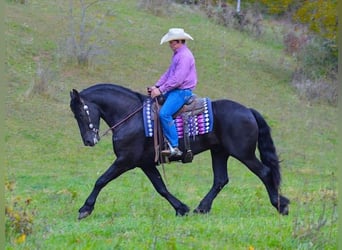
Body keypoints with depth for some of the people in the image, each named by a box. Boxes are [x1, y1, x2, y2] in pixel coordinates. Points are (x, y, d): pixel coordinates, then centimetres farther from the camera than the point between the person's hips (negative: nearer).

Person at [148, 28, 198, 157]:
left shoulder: (185, 56, -17)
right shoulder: (177, 54, 17)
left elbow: (177, 78, -23)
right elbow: (168, 73, 20)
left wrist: (160, 90, -20)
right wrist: (156, 86, 9)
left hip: (182, 91, -11)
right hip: (175, 90, 11)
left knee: (164, 113, -26)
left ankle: (174, 147, -26)